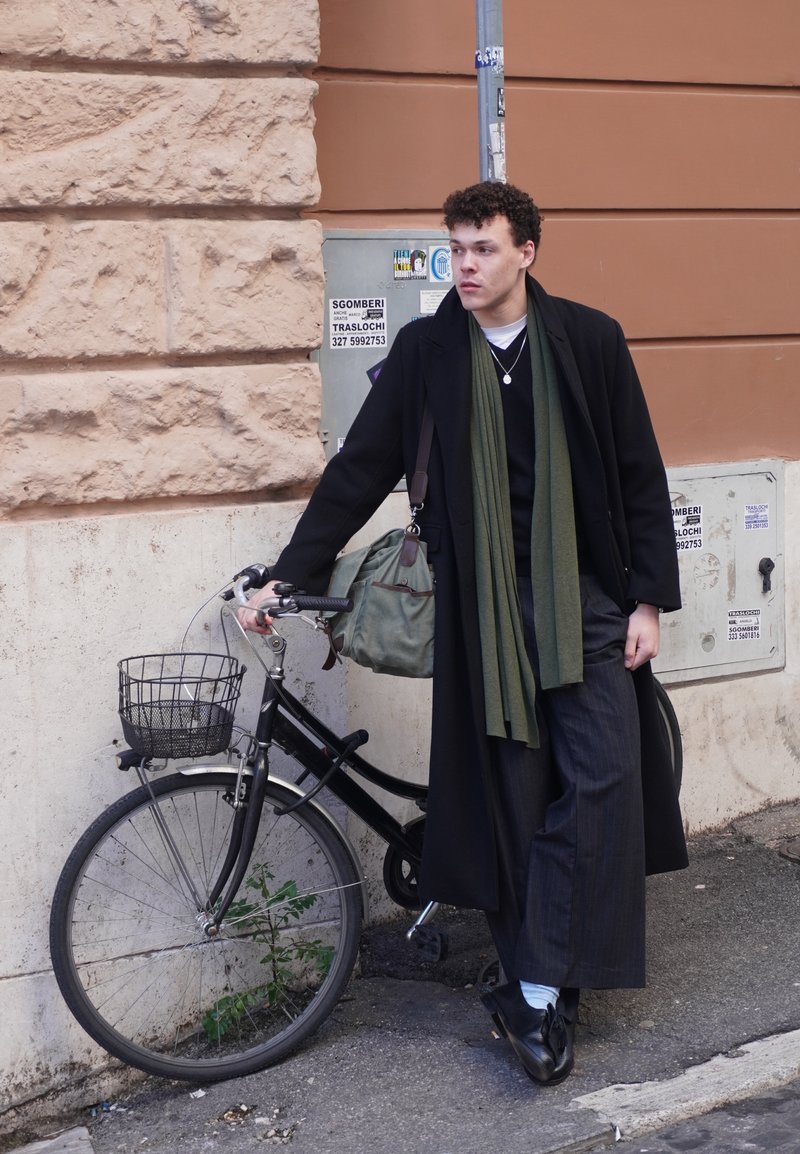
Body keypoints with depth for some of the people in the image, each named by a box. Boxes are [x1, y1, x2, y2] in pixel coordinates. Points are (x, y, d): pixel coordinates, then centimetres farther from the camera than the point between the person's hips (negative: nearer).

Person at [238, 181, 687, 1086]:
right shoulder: (425, 350, 3)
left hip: (584, 596, 0)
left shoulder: (588, 340, 1)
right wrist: (287, 575, -1)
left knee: (601, 780, -8)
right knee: (511, 793, 2)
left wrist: (649, 599, -1)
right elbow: (359, 470, 4)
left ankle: (543, 988, 0)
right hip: (482, 604, 0)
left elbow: (640, 477, 3)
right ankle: (537, 987, 12)